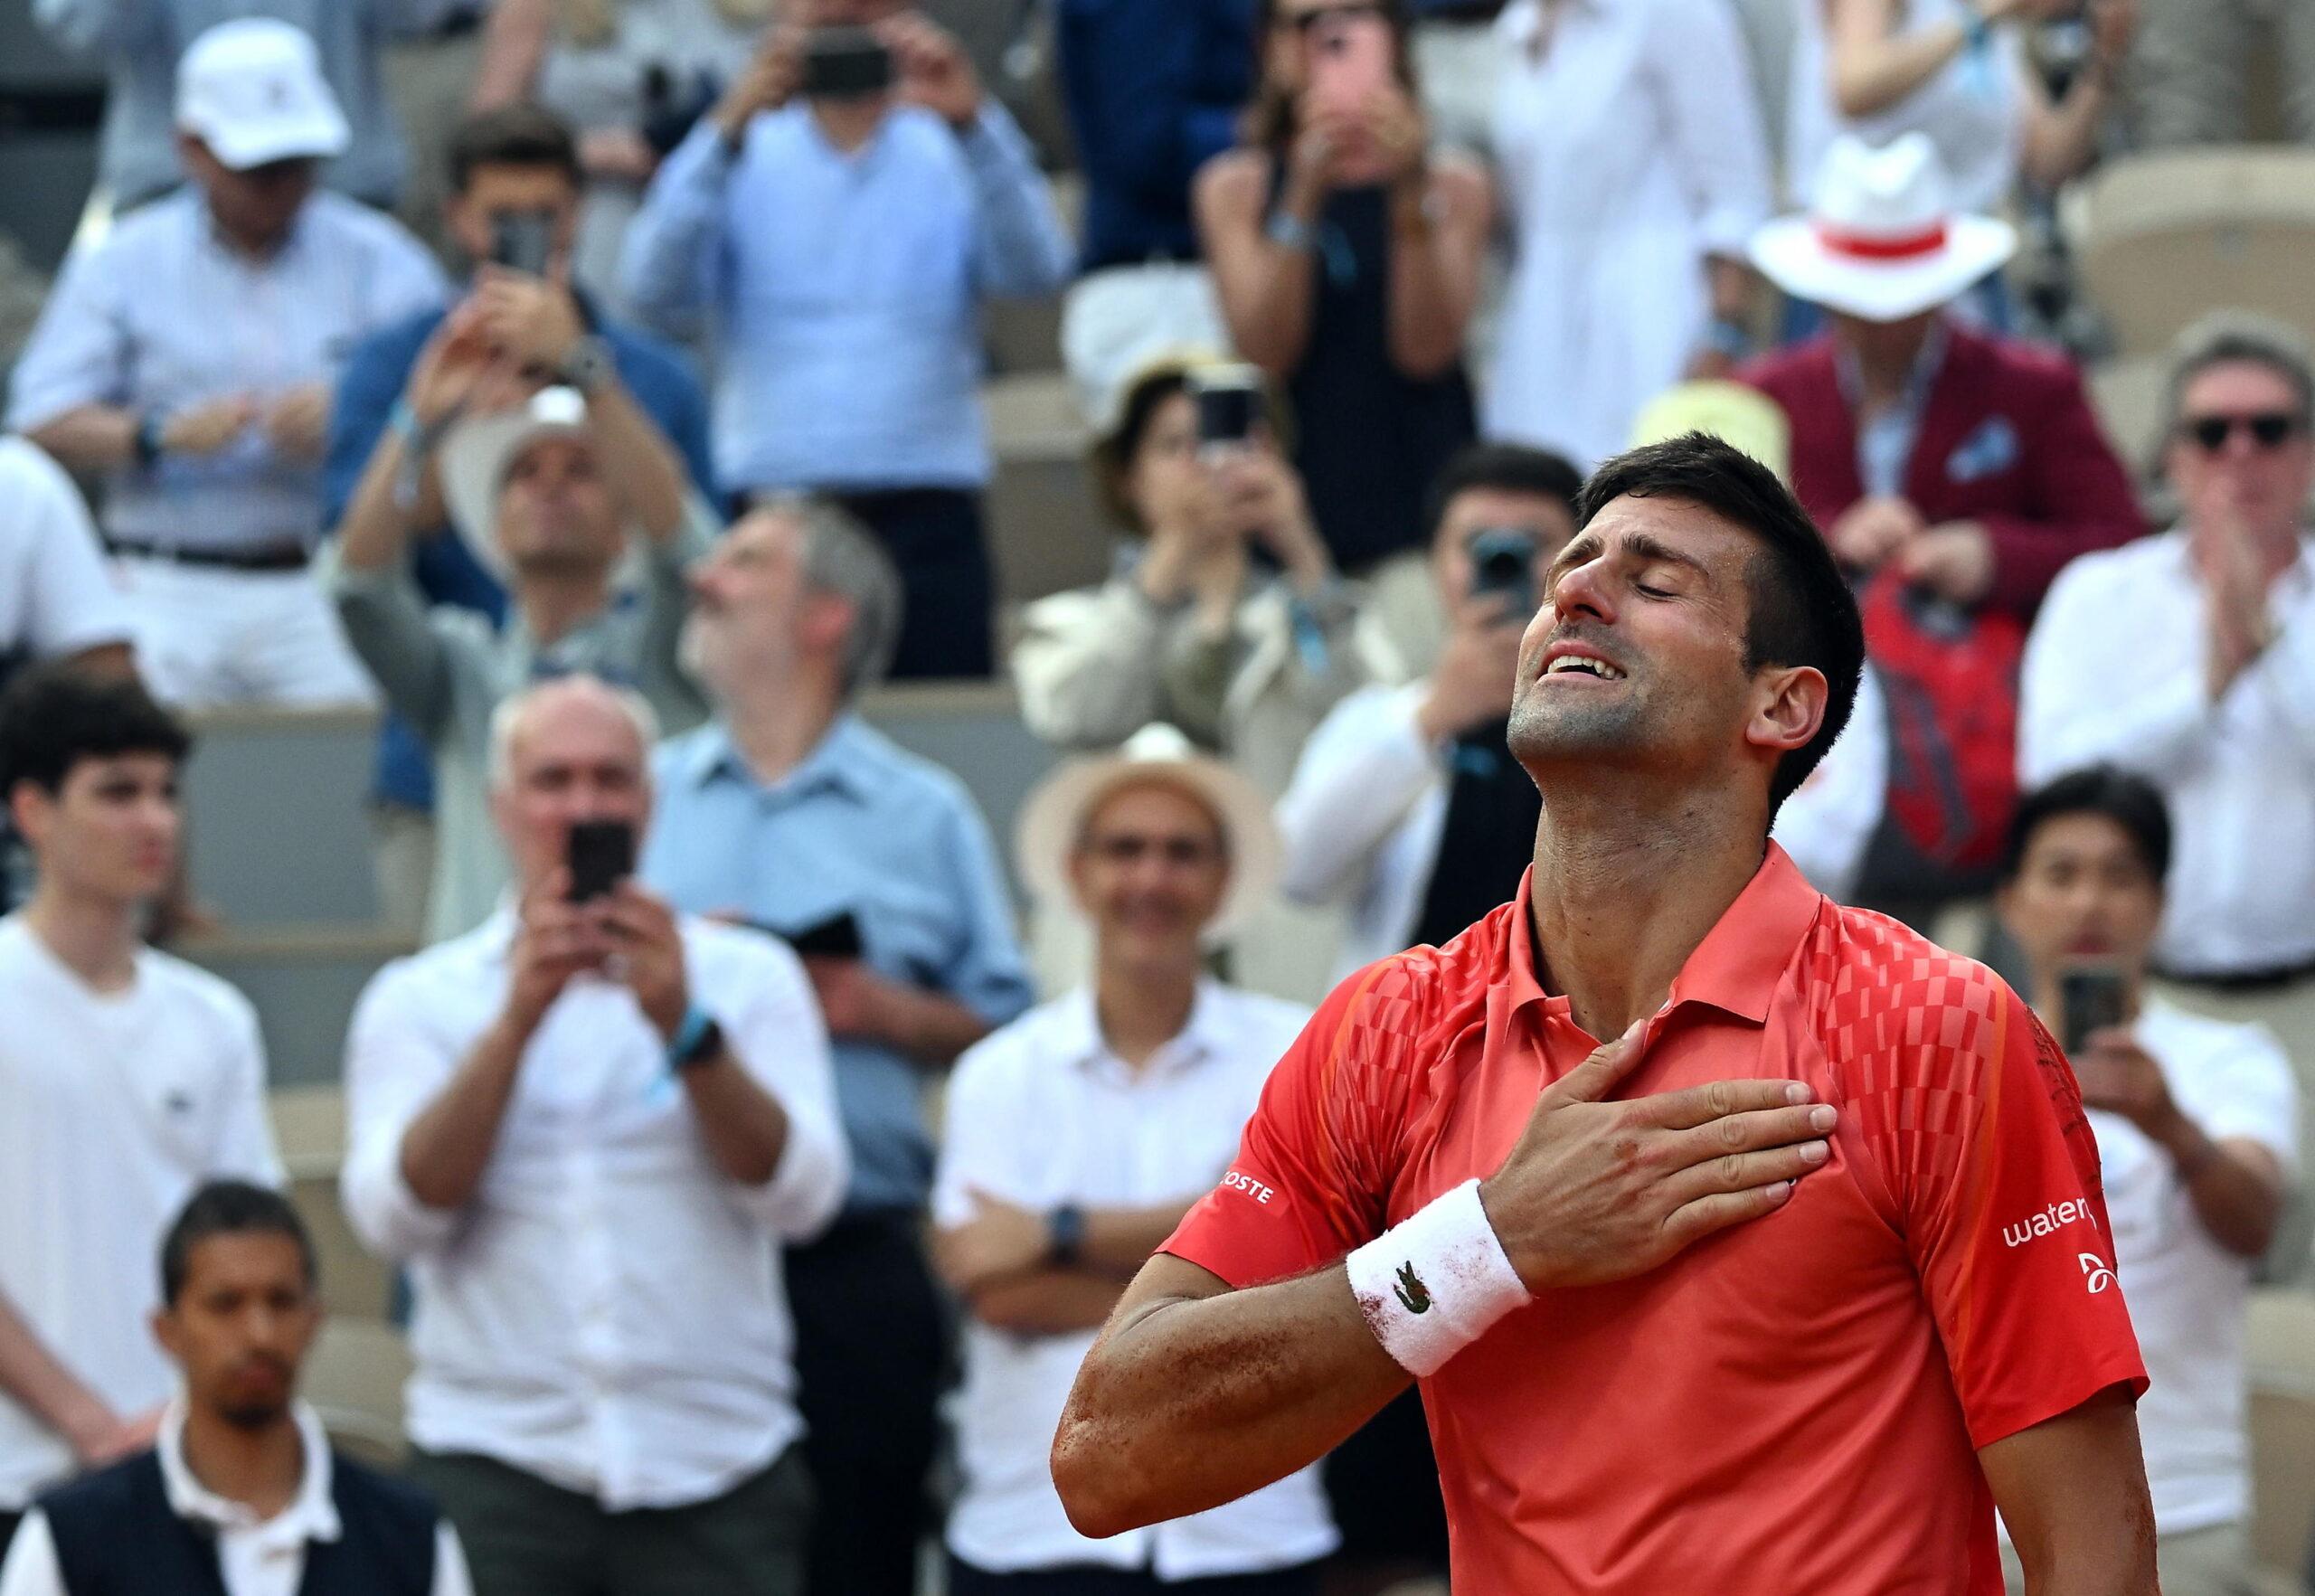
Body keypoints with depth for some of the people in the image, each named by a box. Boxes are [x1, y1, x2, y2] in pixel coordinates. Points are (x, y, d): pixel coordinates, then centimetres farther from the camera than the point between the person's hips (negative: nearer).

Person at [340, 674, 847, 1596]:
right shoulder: (420, 1000, 9)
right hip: (496, 1464, 0)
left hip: (717, 1465, 0)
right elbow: (394, 1216, -6)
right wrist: (517, 1019, -15)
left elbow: (800, 1195, -4)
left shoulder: (746, 977, 9)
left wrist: (686, 1027, -17)